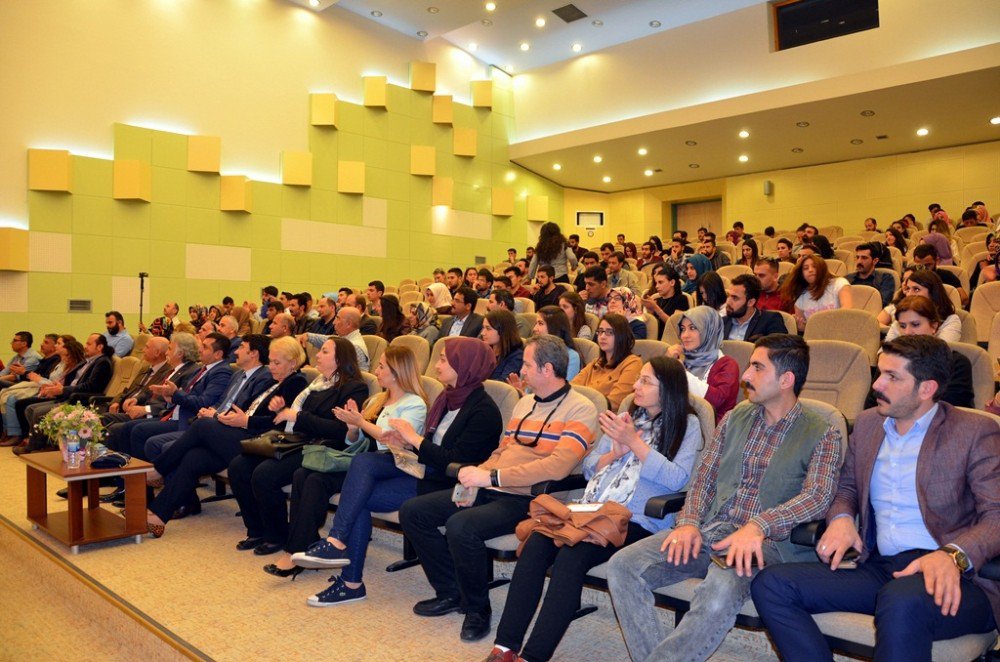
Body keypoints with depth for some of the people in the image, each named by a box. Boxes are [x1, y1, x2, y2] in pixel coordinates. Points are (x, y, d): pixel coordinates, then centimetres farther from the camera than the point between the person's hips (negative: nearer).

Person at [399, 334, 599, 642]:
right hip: (489, 490, 9)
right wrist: (475, 478, 0)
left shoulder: (580, 409, -9)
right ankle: (452, 593, 15)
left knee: (461, 525, -33)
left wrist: (492, 477, -22)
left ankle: (477, 608, -5)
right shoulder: (524, 403, 18)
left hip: (526, 498, -9)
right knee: (412, 512, 1)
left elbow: (558, 466, -22)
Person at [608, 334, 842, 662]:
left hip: (764, 542, -5)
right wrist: (689, 522, -5)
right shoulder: (734, 419, 17)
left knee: (719, 594, -38)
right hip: (708, 531, 5)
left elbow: (817, 496, -12)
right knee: (623, 566, -17)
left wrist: (758, 526, -29)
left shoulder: (822, 435, 2)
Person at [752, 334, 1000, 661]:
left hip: (956, 577, -5)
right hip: (878, 569, 5)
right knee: (771, 584, -16)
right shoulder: (868, 423, 17)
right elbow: (847, 487, 25)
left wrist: (954, 555, -26)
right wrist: (841, 518, 1)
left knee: (903, 601, -41)